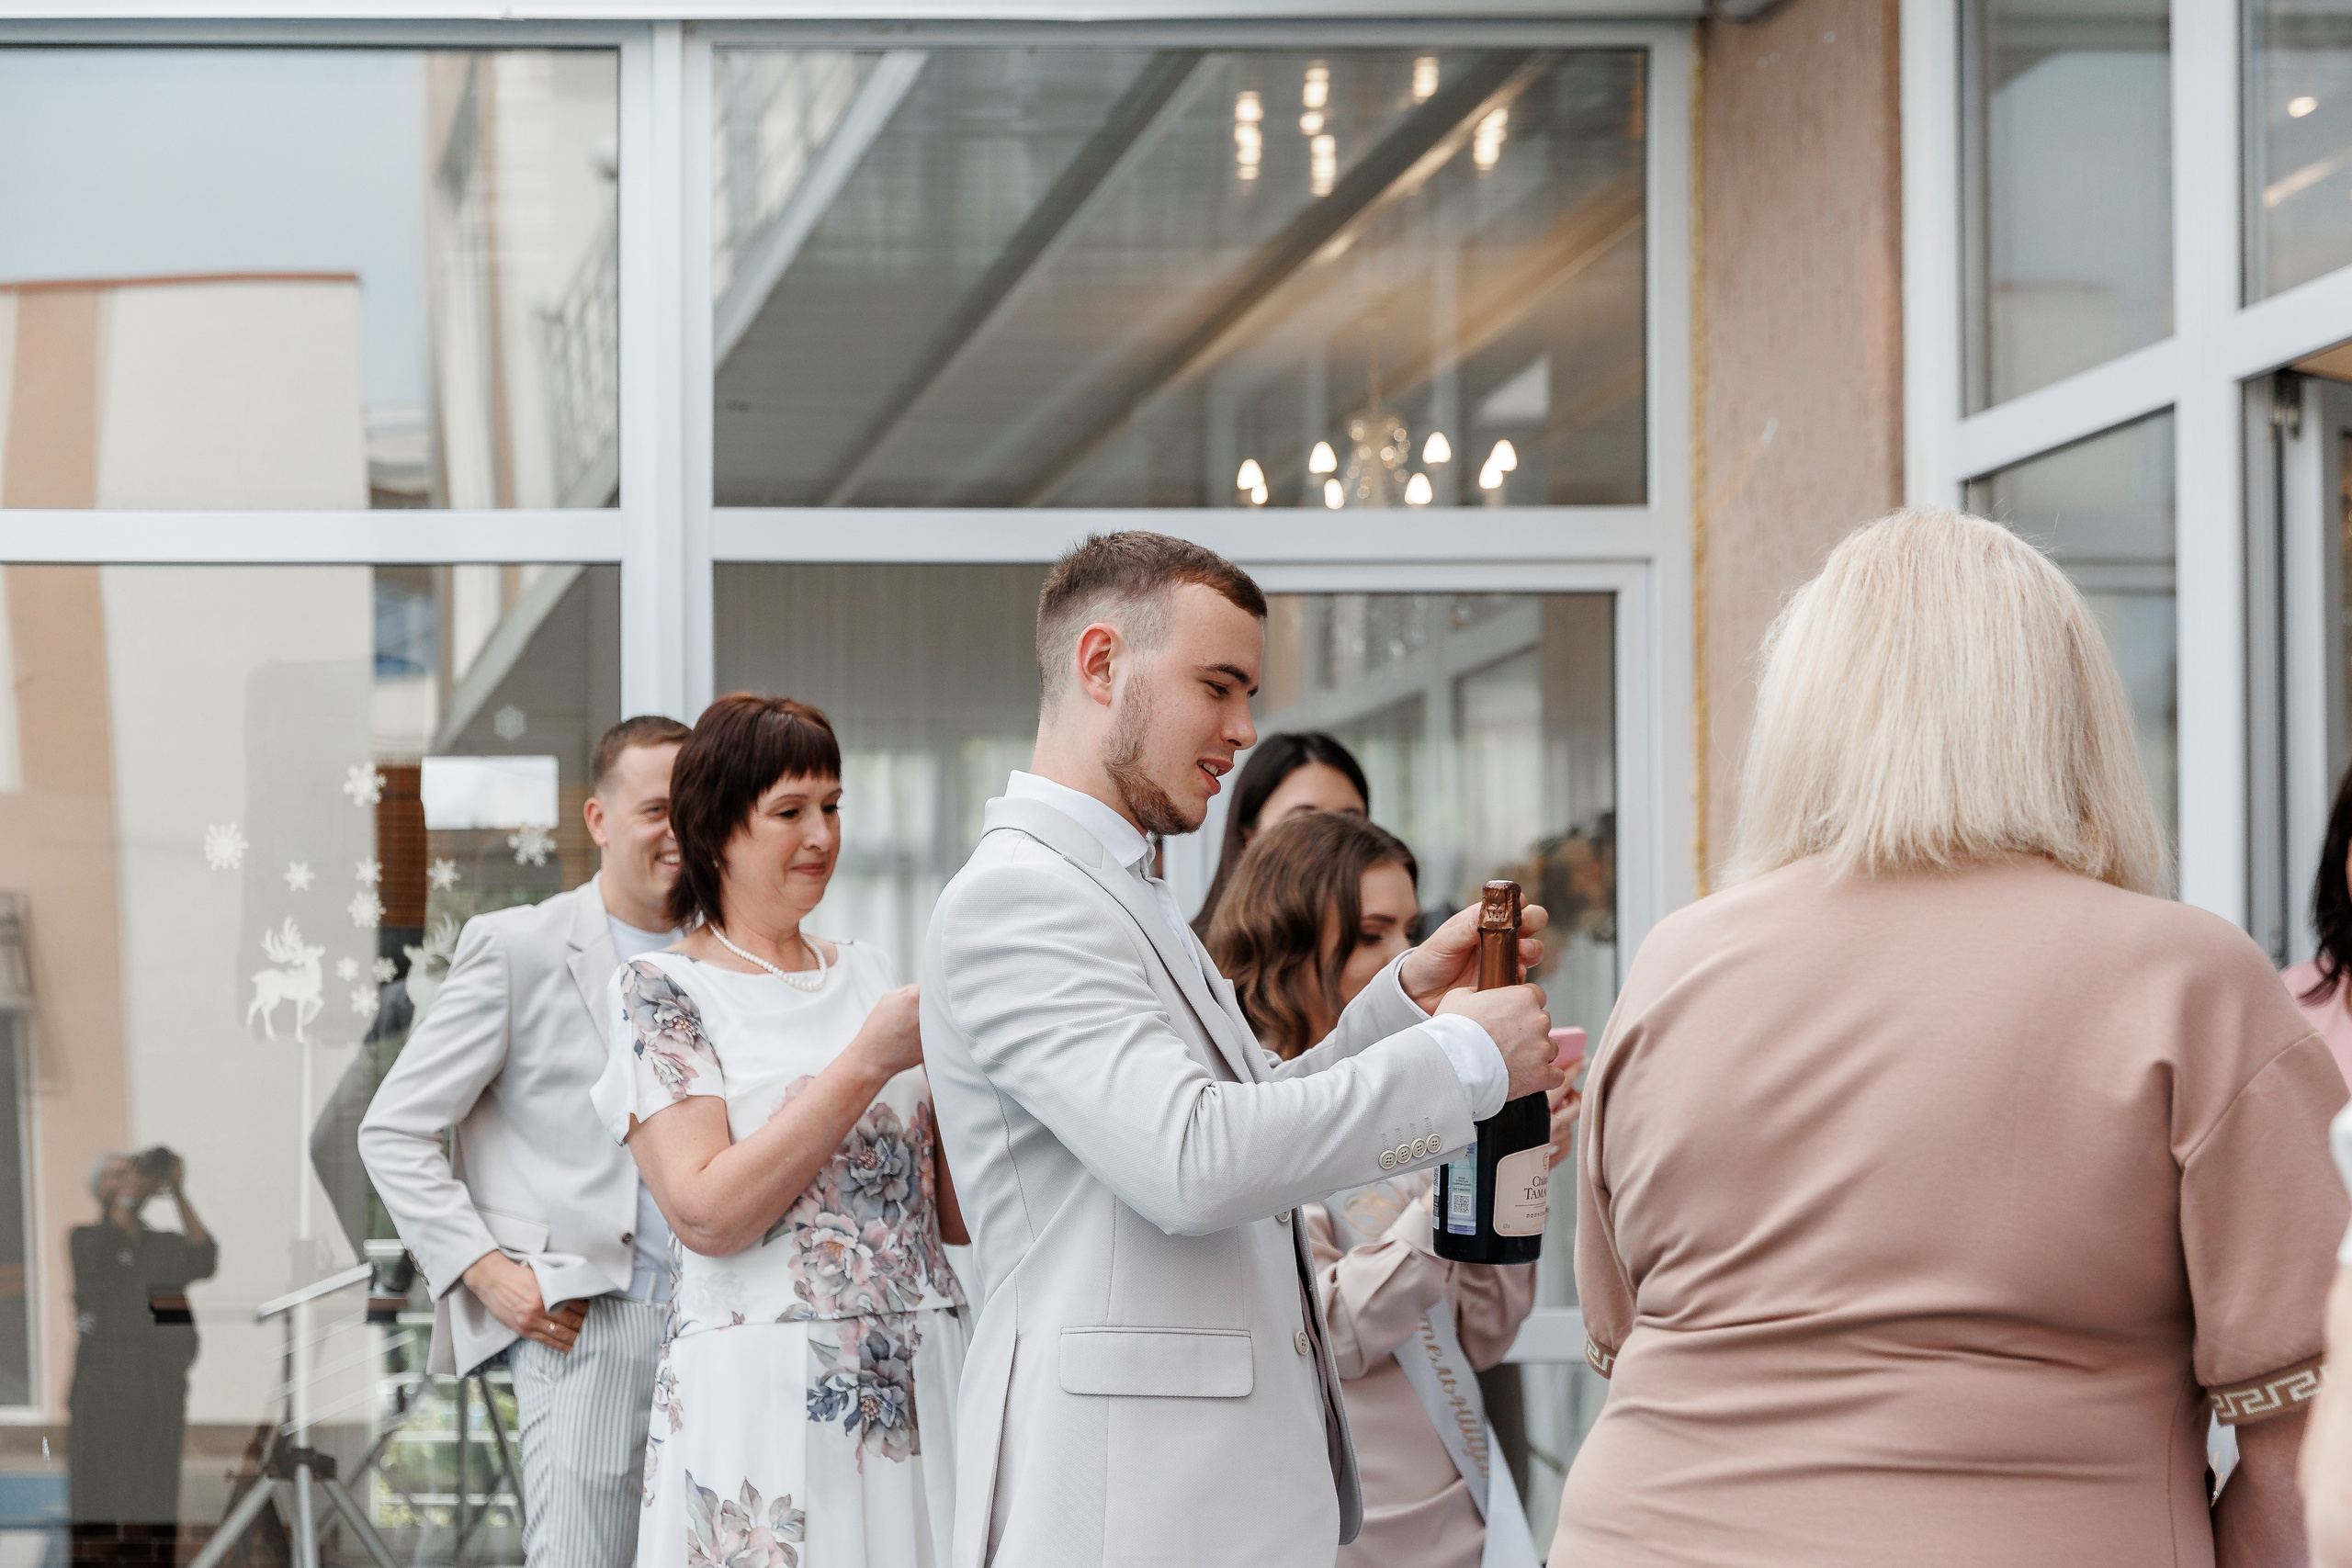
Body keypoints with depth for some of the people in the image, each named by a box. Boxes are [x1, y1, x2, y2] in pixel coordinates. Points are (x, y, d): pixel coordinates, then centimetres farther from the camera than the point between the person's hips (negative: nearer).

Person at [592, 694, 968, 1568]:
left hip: (918, 1389, 5)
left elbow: (954, 1215, 12)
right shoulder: (662, 992, -1)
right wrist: (869, 1060, -15)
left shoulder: (868, 978, 14)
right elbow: (706, 1214, -15)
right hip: (763, 1391, -5)